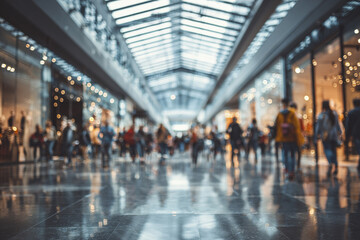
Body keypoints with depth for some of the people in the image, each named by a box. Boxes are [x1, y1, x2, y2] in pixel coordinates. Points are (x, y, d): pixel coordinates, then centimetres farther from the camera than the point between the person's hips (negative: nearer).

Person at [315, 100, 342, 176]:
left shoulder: (321, 115, -9)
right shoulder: (334, 113, 5)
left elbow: (318, 126, -8)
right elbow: (337, 124, 15)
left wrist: (317, 136, -1)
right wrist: (339, 132, 28)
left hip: (325, 136, -4)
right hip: (334, 135, 4)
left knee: (327, 150, -5)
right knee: (333, 150, 12)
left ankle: (330, 163, -31)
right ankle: (336, 167, 11)